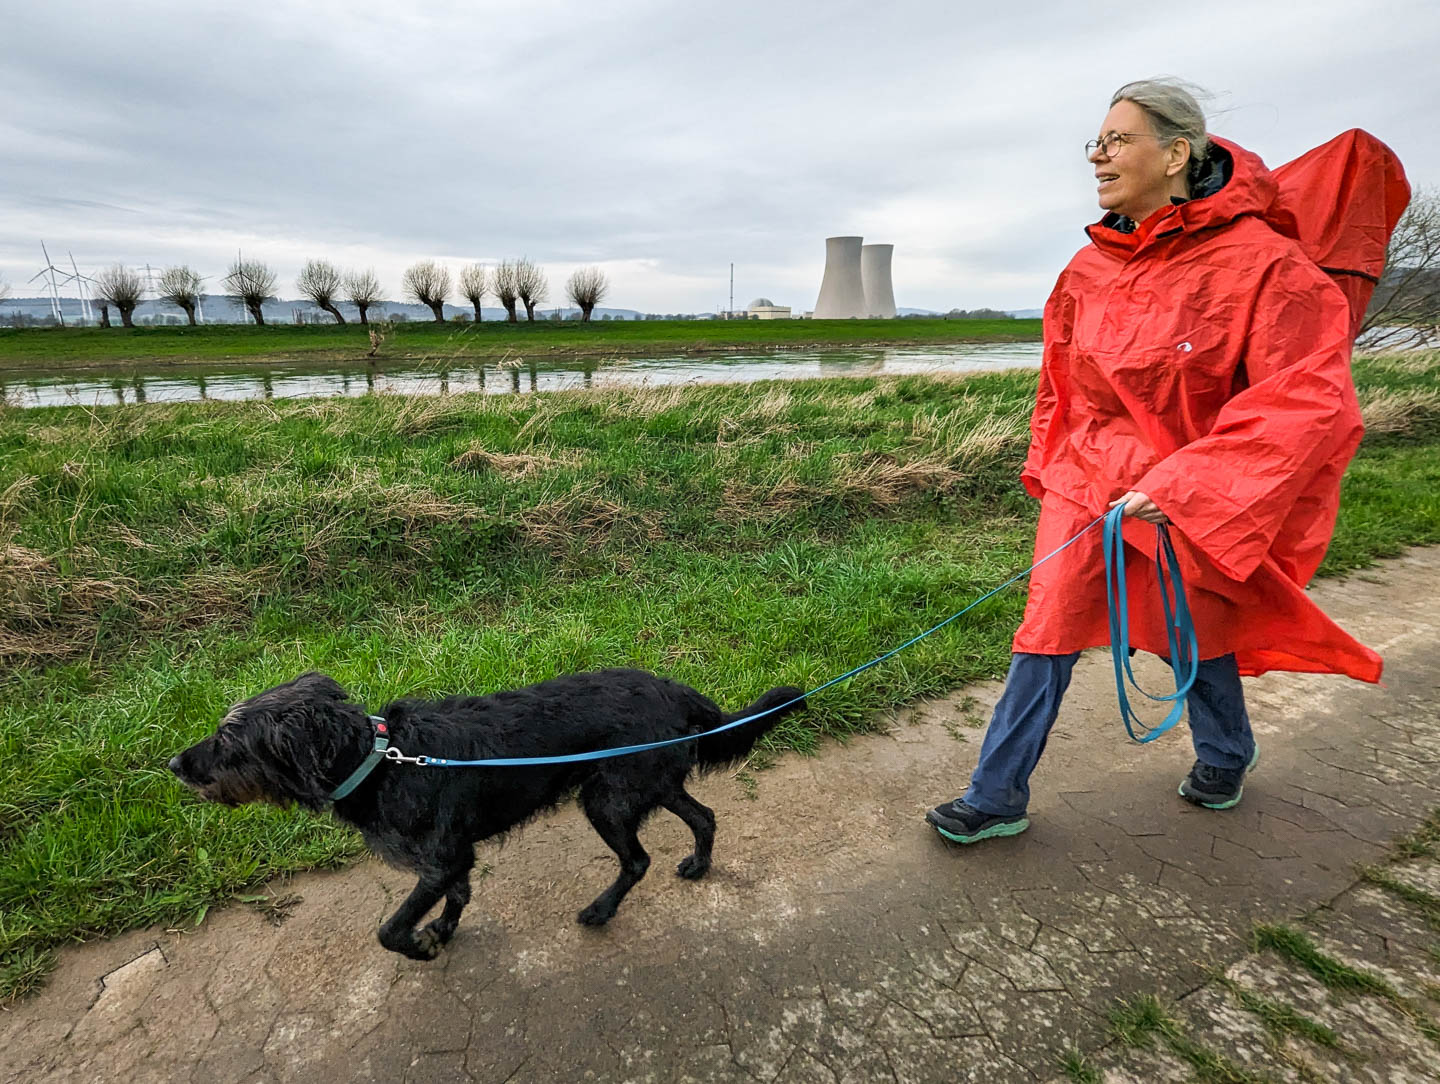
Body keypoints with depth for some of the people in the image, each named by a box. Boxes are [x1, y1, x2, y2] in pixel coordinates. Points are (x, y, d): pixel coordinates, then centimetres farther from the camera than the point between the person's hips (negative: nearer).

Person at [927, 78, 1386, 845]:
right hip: (1087, 479, 4)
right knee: (1048, 632, 2)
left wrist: (1184, 486, -29)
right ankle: (996, 798, 14)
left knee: (1194, 634, 17)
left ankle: (1226, 754, 50)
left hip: (1194, 498, -3)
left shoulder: (1258, 261, -17)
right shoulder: (1092, 267, 0)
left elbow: (1310, 400, -22)